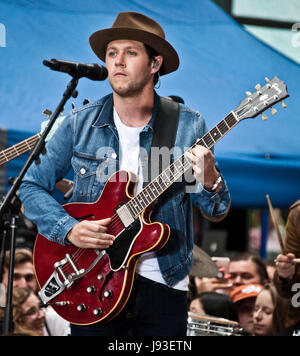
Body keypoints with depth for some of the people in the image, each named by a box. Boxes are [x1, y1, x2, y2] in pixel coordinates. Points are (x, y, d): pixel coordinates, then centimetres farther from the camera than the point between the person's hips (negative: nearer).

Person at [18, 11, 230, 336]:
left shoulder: (188, 126, -3)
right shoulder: (79, 124, -1)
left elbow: (216, 212, 0)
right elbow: (31, 187, 4)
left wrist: (210, 182, -23)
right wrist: (68, 229, -13)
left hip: (163, 283, 0)